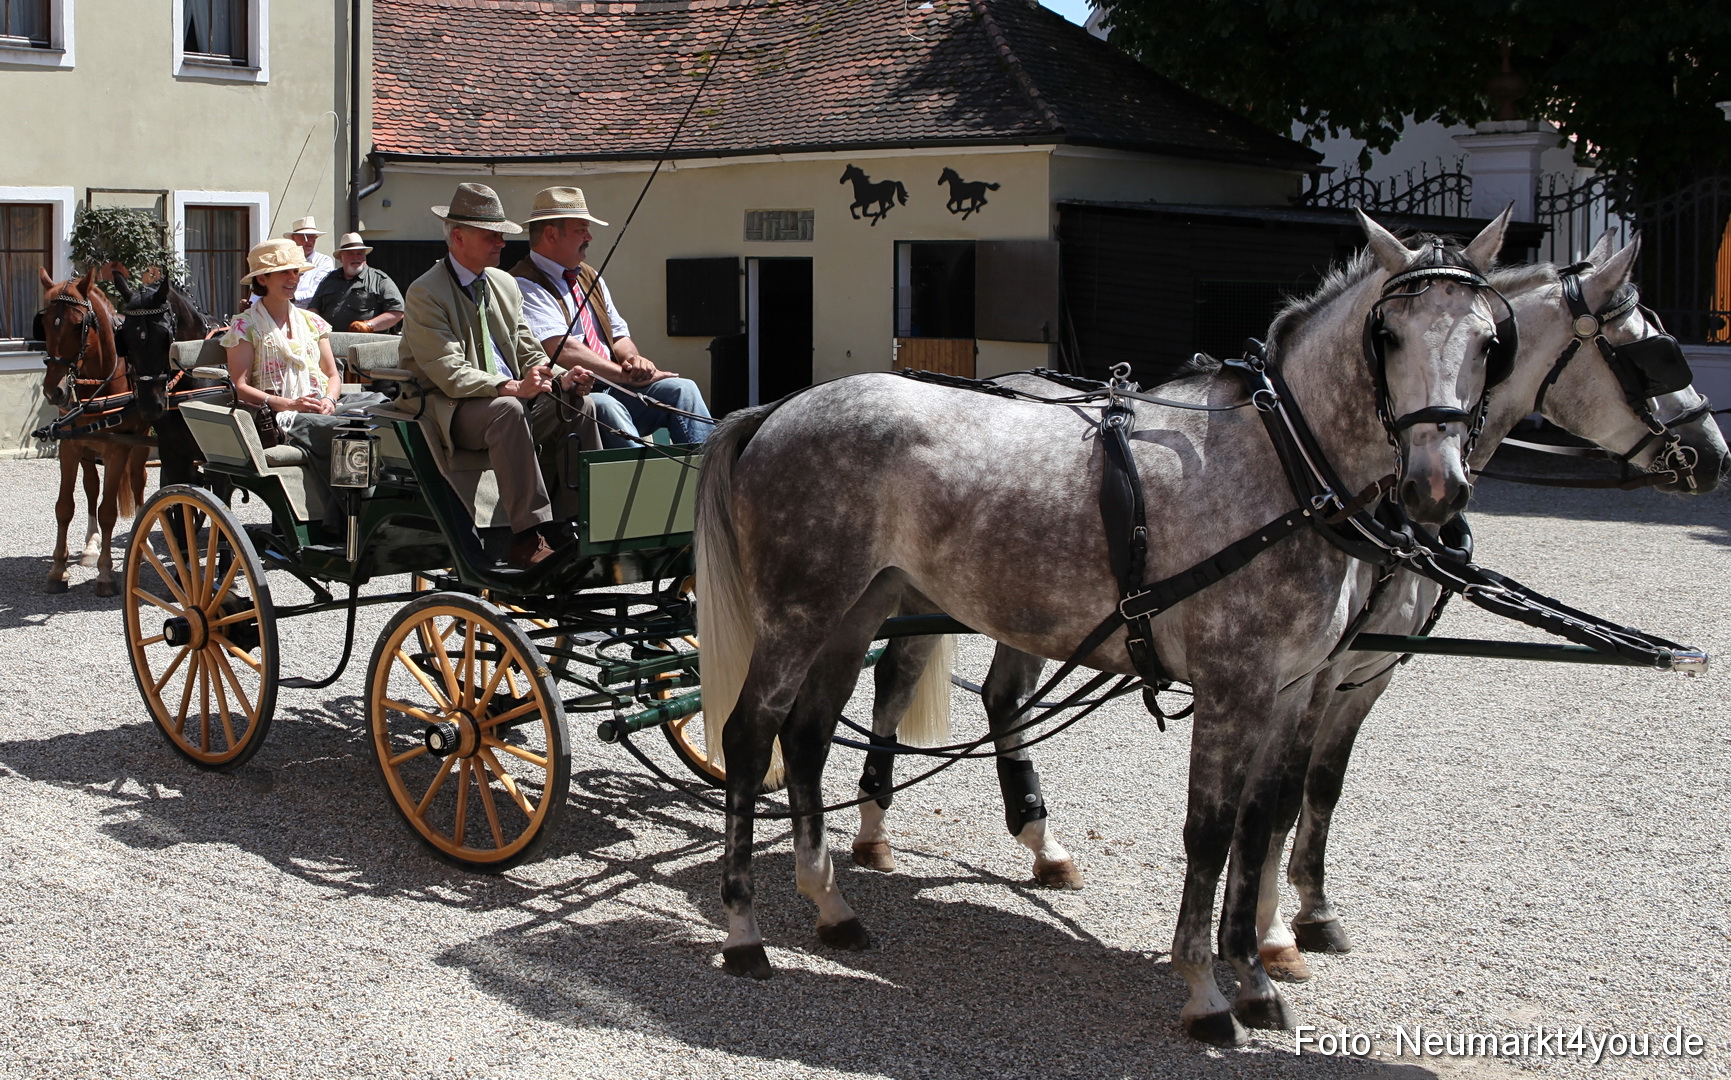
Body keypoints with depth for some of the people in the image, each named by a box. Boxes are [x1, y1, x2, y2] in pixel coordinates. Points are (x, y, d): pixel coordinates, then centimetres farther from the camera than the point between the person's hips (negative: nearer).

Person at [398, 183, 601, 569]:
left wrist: (560, 377, -7)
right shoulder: (425, 294, -9)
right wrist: (512, 387, -32)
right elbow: (450, 374, -19)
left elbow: (528, 353, 15)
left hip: (513, 399, 7)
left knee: (580, 404, -14)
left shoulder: (505, 284, 15)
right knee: (508, 410, -36)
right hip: (453, 411, -7)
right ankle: (528, 538, -39)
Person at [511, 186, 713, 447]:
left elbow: (619, 336, 23)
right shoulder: (525, 286, -7)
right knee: (606, 407, -38)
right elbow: (563, 350, -19)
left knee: (681, 389, -14)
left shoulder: (589, 277, 21)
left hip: (612, 392, 8)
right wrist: (626, 374, -16)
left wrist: (632, 358, -2)